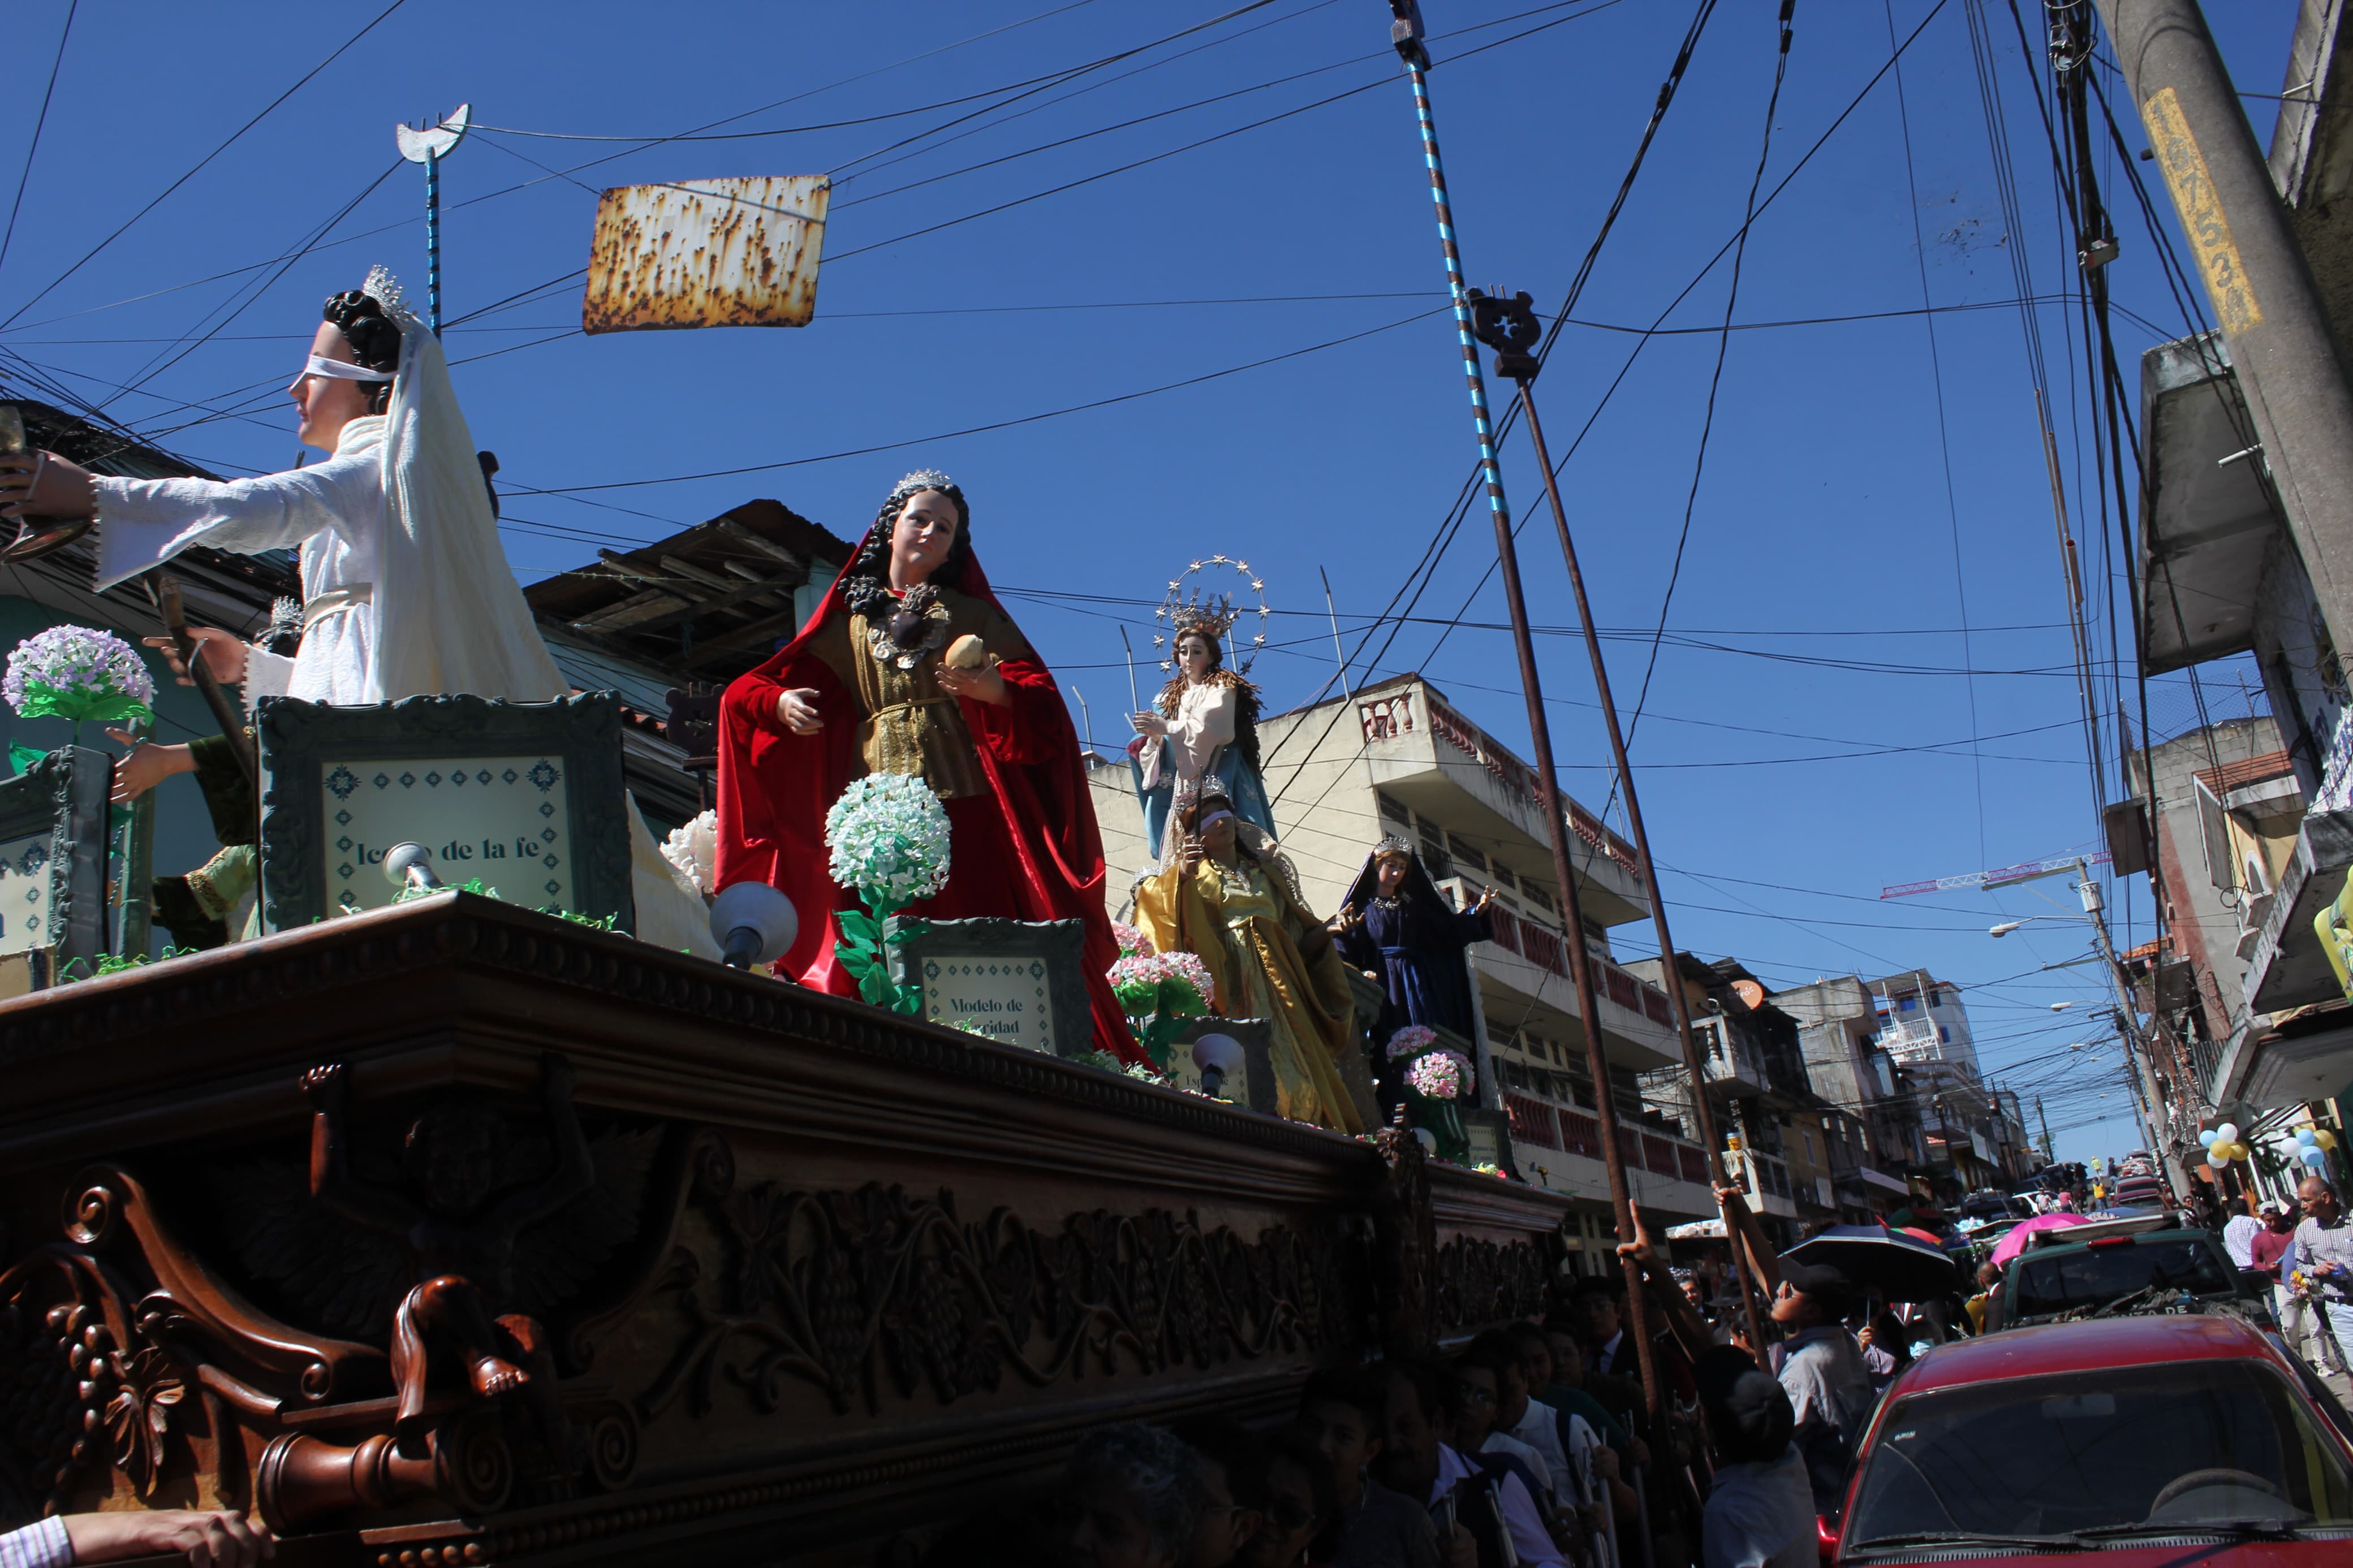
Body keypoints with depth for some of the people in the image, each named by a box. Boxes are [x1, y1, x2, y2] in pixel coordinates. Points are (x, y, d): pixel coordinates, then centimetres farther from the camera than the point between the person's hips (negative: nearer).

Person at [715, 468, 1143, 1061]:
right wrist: (782, 702, -7)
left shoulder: (975, 615, 15)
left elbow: (1041, 704, 3)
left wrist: (994, 690, -18)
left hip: (964, 800, -1)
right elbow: (747, 695, 16)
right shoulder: (851, 621, 19)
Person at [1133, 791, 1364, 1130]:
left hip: (1279, 980, 5)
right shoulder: (1197, 874, 10)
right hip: (1235, 985, -4)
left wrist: (1327, 930, 13)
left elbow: (1297, 923, 31)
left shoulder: (1264, 870, 24)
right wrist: (1181, 877, -30)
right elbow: (1153, 898, -12)